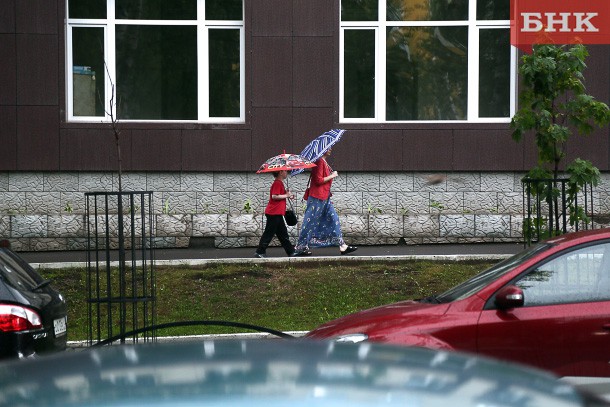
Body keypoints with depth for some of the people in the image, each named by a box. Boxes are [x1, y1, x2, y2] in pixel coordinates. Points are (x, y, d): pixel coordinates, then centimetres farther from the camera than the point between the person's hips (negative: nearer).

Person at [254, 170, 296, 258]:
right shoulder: (277, 183, -15)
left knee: (283, 233, 13)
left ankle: (291, 251, 18)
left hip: (277, 213, 10)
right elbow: (274, 196, -23)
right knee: (269, 233, -6)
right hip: (274, 213, -10)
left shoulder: (280, 183, 16)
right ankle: (260, 252, -2)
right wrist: (286, 195, -14)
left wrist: (287, 194, 7)